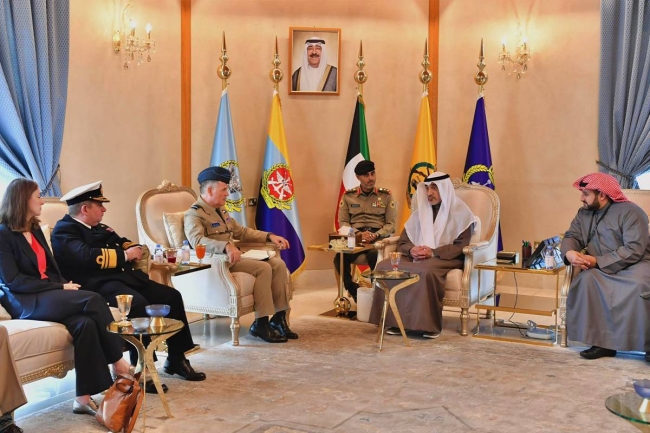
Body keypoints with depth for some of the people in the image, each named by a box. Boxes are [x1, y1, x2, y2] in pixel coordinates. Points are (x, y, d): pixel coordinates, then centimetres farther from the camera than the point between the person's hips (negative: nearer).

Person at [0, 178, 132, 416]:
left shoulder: (35, 230, 20)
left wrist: (64, 284, -1)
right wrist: (60, 287, -16)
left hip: (50, 296, 7)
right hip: (26, 302, -7)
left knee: (85, 323, -27)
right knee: (92, 300, -29)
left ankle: (84, 397, -27)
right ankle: (117, 361, -16)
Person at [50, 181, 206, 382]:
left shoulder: (98, 228, 24)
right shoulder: (64, 230, -5)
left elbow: (122, 243, 27)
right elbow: (87, 256, -21)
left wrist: (134, 249, 1)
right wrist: (124, 255, -11)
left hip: (122, 276, 10)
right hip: (98, 283, -10)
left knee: (171, 296, 0)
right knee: (138, 304, -35)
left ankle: (176, 359, 10)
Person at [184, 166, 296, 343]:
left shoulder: (221, 211, 19)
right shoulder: (195, 214, -12)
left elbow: (242, 231, 27)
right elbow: (196, 240, -32)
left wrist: (269, 236, 14)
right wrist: (226, 246, -47)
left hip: (234, 258, 9)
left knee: (278, 264, -6)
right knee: (263, 268, -25)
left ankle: (279, 318, -4)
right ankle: (260, 324, -18)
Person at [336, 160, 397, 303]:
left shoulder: (386, 195, 8)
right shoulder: (348, 196, 9)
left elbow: (391, 224, 4)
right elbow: (343, 222, 6)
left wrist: (376, 235, -15)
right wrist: (359, 234, -13)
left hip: (378, 238, -1)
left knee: (375, 256, -38)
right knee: (339, 258, -30)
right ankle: (354, 292, -5)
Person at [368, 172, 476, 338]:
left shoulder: (459, 212, 1)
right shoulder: (421, 210, 18)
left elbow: (461, 246, -9)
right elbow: (402, 242, 14)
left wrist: (433, 253, -21)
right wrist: (412, 250, -10)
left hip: (447, 260, -5)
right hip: (417, 258, 5)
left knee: (426, 271, -40)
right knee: (384, 266, -21)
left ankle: (430, 325, -26)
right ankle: (396, 320, -19)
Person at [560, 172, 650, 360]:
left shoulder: (630, 212, -14)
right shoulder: (584, 213, 8)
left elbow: (634, 250, -22)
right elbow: (572, 236, 4)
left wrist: (598, 261, -25)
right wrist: (570, 252, -22)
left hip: (635, 265, -5)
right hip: (602, 269, 5)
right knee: (586, 279, -27)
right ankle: (603, 342, -24)